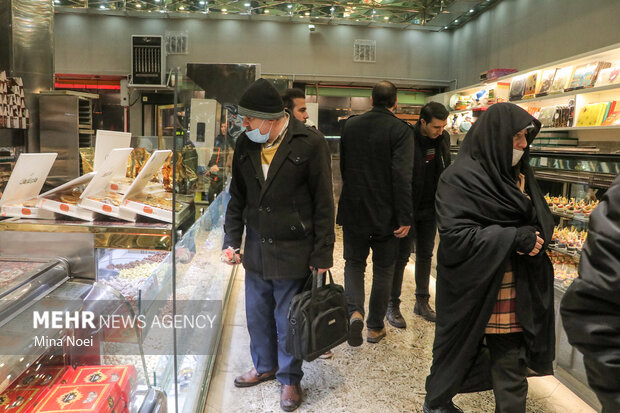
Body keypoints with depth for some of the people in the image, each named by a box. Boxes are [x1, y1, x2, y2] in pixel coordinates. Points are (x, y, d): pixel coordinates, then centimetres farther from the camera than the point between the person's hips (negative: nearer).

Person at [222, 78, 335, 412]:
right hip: (256, 249, 5)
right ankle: (264, 366, 43)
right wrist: (232, 240, 6)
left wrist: (322, 254, -10)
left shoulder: (310, 144, -13)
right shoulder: (245, 144, 3)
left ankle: (289, 378, 32)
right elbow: (237, 197, 12)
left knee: (288, 320, 9)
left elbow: (323, 204, -10)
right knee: (257, 314, 18)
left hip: (293, 253, -5)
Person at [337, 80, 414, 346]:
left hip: (353, 210, 2)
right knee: (383, 269, 13)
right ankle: (375, 327, 23)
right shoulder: (401, 130, -11)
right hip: (386, 214, -2)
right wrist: (405, 218, -15)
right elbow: (402, 176, -19)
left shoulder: (350, 125, 3)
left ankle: (355, 311, -8)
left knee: (354, 262, 16)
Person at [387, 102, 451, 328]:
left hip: (430, 208, 6)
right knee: (401, 256, 1)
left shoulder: (443, 138, 2)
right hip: (407, 208, -6)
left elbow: (445, 171, 13)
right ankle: (392, 305, 13)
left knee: (425, 255, 14)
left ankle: (422, 301, 26)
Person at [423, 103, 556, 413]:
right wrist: (514, 238, -22)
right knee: (461, 349, 14)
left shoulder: (520, 175, 8)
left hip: (515, 292, 6)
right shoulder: (461, 178, -15)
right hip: (473, 290, -5)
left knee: (510, 362, 10)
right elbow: (455, 235, -21)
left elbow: (544, 221, 11)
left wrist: (533, 237, -12)